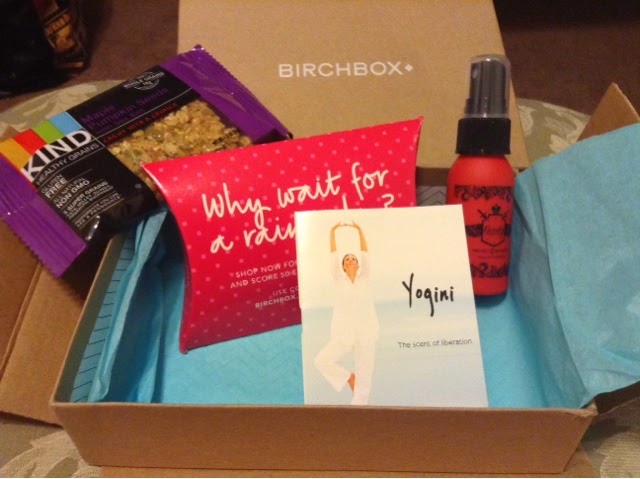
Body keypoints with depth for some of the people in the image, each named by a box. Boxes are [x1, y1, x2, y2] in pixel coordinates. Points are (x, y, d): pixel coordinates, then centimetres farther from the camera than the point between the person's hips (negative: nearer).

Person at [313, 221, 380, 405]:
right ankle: (348, 377, 9)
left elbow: (365, 253, 0)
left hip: (366, 334, 0)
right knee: (321, 360, -15)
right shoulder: (339, 279, 6)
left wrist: (359, 230, -8)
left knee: (364, 378, 1)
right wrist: (332, 232, -6)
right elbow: (333, 255, 0)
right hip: (344, 334, 0)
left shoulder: (364, 277, 7)